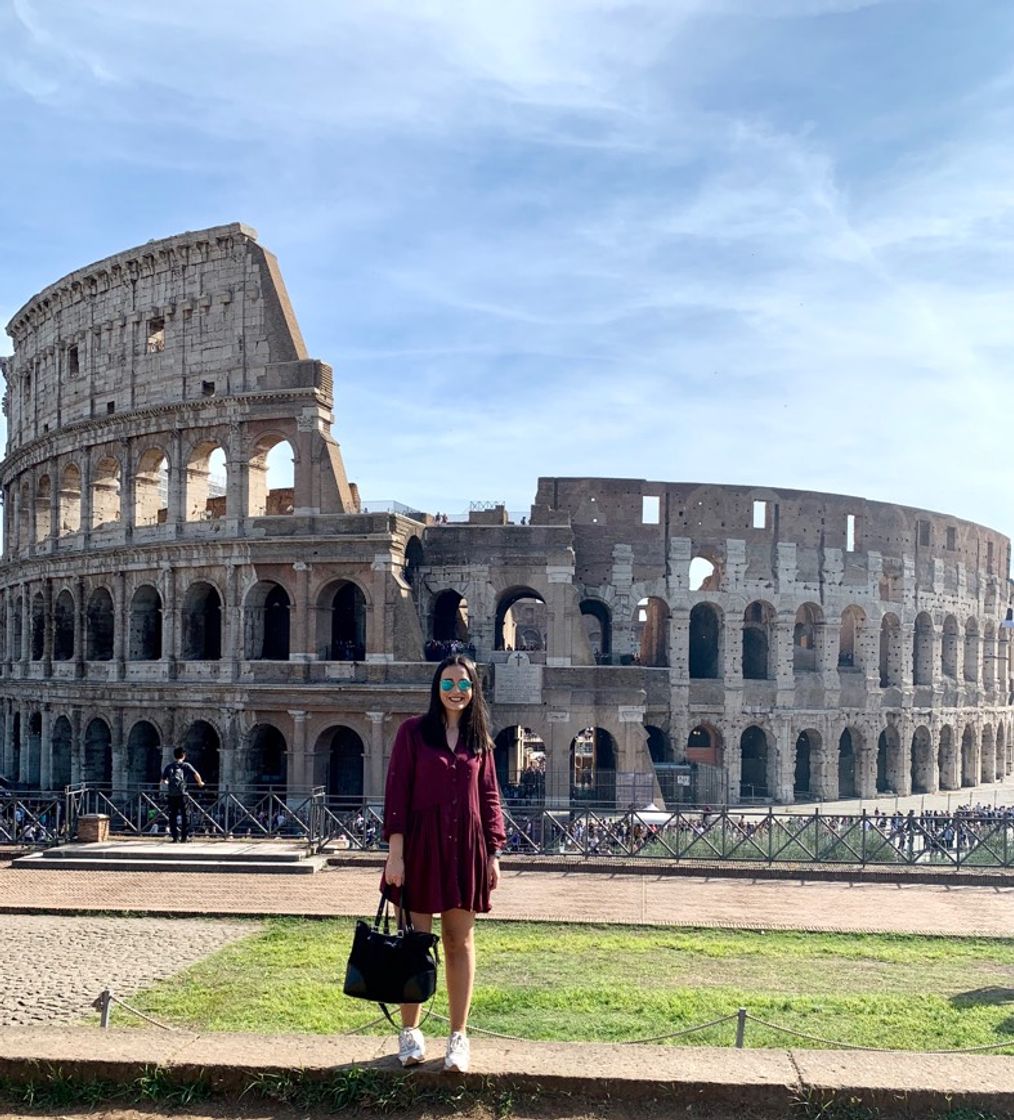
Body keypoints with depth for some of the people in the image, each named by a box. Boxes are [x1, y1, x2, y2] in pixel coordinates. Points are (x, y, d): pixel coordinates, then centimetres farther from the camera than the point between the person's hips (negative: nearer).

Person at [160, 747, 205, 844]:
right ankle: (184, 837, 6)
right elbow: (196, 775, -7)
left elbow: (163, 780, 18)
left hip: (171, 794, 2)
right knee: (184, 815, 6)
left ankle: (175, 837, 2)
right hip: (182, 794, -2)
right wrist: (200, 783, 11)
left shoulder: (169, 767, 13)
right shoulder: (186, 765, 5)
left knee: (173, 816, 6)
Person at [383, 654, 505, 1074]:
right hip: (420, 846, -3)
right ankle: (409, 1032, 19)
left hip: (465, 849, 3)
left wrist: (493, 853, 6)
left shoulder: (478, 739, 9)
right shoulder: (413, 731, -2)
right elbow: (396, 792, -5)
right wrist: (395, 853, -10)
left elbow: (489, 797, 10)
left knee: (460, 943, 7)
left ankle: (459, 1037, 16)